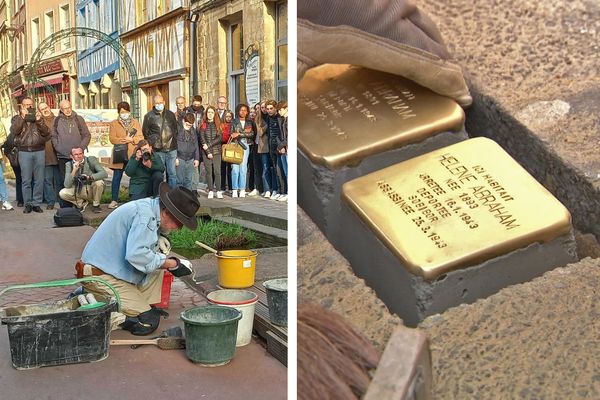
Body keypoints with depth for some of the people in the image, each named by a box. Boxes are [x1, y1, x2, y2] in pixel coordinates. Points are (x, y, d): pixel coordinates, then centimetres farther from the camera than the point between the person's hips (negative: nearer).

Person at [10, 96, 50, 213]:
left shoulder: (39, 117, 14)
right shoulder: (17, 118, 12)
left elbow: (46, 133, 2)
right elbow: (14, 131, -8)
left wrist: (39, 121, -10)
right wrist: (22, 117, -12)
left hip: (39, 151, 1)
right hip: (24, 152, -1)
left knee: (39, 180, 0)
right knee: (26, 180, -2)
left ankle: (36, 203, 6)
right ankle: (28, 204, 4)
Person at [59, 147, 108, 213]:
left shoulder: (91, 159, -11)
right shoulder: (69, 165, -7)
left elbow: (104, 173, -22)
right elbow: (67, 185, -16)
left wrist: (90, 177, -37)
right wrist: (74, 171, -28)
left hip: (92, 190, -1)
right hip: (79, 191, 1)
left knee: (99, 182, -33)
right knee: (62, 193, -23)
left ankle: (96, 205, -8)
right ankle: (82, 203, 3)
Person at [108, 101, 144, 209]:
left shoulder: (135, 122, 12)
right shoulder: (114, 124, 7)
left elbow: (141, 137, 3)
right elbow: (112, 139, -5)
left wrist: (132, 139, -15)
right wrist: (125, 140, -14)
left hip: (133, 155, 1)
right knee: (116, 177, 0)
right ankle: (114, 200, 5)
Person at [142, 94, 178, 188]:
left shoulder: (171, 114, 10)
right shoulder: (149, 116, 2)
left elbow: (176, 130, 17)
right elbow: (145, 133, 6)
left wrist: (174, 141, 9)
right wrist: (151, 144, 1)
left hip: (171, 149, 2)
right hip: (157, 151, -2)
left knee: (172, 173, 3)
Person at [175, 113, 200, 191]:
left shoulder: (194, 131, 11)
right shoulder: (178, 129, -6)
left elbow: (196, 145, 16)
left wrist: (197, 158, 12)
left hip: (190, 159, 5)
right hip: (180, 158, -5)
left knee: (188, 180, 10)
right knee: (179, 180, -4)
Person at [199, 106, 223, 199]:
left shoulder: (218, 125, 8)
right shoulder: (203, 125, 6)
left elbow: (219, 138, -2)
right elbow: (202, 139, -1)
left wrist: (209, 145, -11)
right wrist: (208, 152, -9)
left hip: (216, 151, 0)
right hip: (206, 152, 0)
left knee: (217, 171, -6)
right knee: (209, 171, 1)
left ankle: (218, 191, -3)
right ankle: (210, 191, 5)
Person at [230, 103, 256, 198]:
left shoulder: (250, 122, 14)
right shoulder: (234, 122, 11)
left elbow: (252, 134, -1)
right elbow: (232, 134, 1)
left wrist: (239, 134, -9)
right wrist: (244, 132, -9)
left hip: (245, 145, 1)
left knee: (243, 168, -4)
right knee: (235, 167, -9)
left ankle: (242, 190, 0)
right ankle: (234, 190, -5)